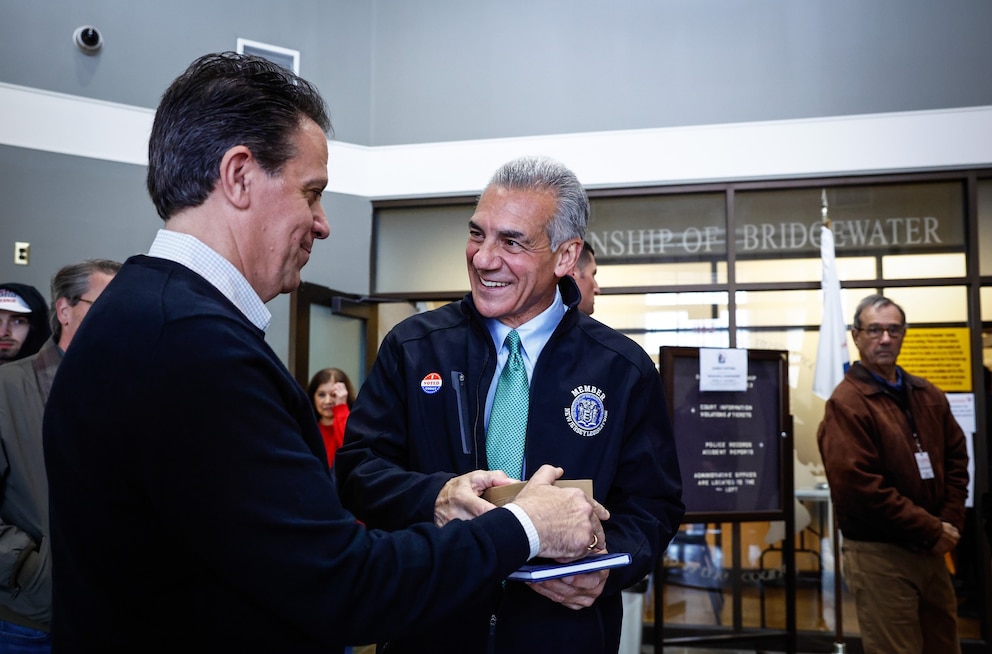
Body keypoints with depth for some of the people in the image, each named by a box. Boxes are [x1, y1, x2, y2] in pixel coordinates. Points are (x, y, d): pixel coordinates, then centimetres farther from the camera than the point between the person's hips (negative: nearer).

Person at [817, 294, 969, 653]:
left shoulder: (928, 395, 10)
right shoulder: (847, 403, -14)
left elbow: (956, 456, 15)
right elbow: (859, 485, -21)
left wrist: (951, 522, 0)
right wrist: (932, 531, -15)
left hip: (931, 550, 7)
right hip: (879, 554, -7)